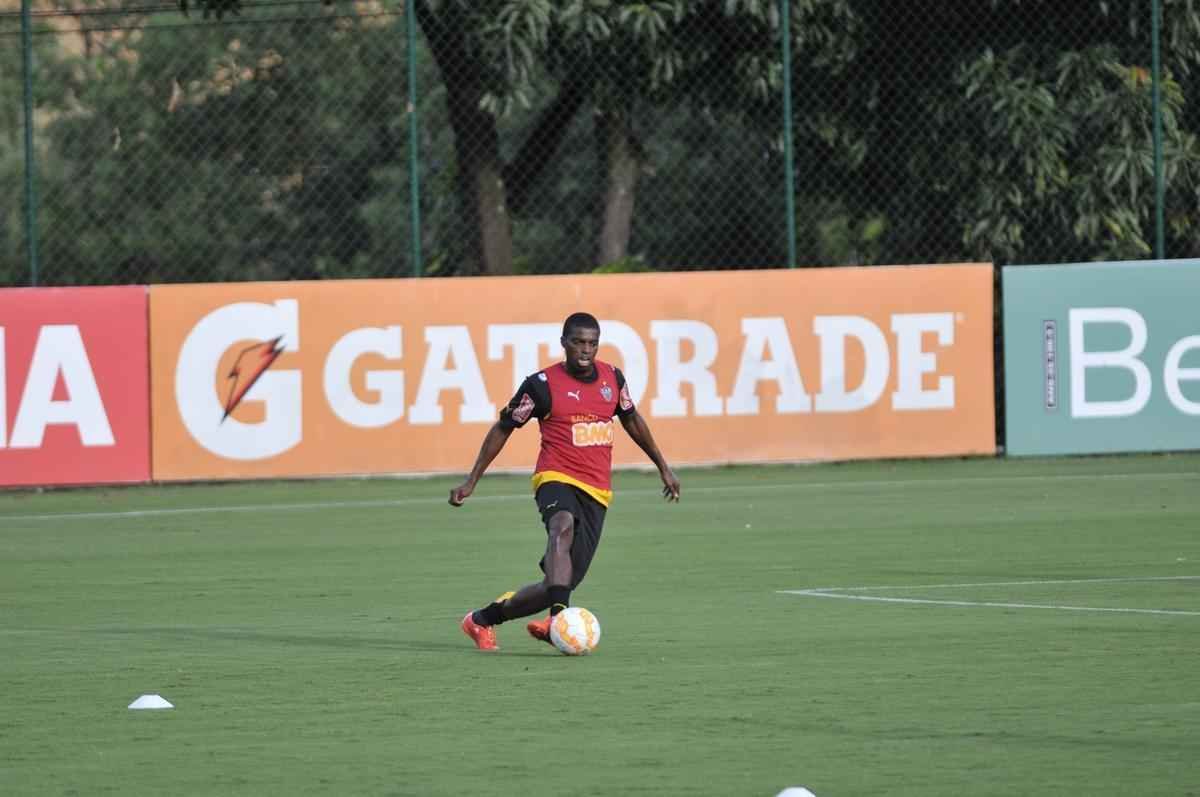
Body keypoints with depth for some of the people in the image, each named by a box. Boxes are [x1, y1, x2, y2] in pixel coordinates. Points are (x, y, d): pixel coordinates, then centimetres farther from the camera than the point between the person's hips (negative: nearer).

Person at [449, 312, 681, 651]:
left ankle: (482, 619, 18)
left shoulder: (612, 378, 8)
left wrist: (664, 468, 29)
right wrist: (472, 481, 2)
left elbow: (631, 419, 26)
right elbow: (503, 428, 4)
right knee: (564, 526, -41)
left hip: (596, 492, 5)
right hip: (556, 479, -5)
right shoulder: (543, 383, -5)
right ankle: (560, 616, -57)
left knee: (561, 583, -1)